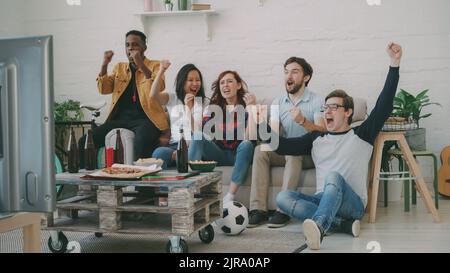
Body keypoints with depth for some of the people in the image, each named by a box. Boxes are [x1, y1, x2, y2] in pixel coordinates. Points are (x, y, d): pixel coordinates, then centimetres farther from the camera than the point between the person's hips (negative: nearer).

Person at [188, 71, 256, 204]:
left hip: (240, 154, -2)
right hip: (218, 154, 2)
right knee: (197, 138, -21)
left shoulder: (246, 106, -5)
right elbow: (198, 132, -10)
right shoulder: (213, 107, 4)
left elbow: (248, 137, -20)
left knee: (247, 144, -34)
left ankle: (229, 198, -35)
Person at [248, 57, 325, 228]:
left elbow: (322, 132, -18)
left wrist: (302, 121, -36)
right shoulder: (278, 102, 11)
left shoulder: (317, 101, -4)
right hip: (285, 153, 4)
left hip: (309, 154, -4)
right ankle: (258, 209, -29)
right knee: (261, 149, -24)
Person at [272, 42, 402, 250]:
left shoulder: (361, 135, 9)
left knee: (334, 177, -36)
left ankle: (319, 226, -63)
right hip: (322, 199, 4)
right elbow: (283, 146, 10)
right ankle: (344, 224, -31)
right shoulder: (316, 138, 20)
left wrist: (394, 64, -9)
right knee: (282, 197, -22)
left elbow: (384, 105, -2)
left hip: (353, 203, -4)